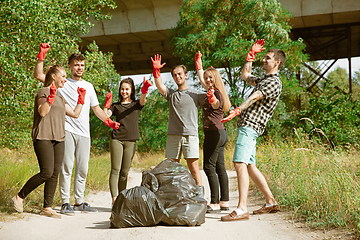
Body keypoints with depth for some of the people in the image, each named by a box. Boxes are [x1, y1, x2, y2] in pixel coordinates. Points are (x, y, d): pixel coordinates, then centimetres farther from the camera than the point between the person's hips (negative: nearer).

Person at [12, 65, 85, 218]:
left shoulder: (60, 98, 23)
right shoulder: (43, 92, -2)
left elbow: (75, 113, 25)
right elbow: (42, 112, -16)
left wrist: (81, 98, 20)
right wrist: (51, 96, -24)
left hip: (58, 139, 8)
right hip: (43, 137, -8)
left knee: (55, 174, 2)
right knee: (47, 173, -14)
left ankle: (47, 208, 7)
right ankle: (19, 197, 2)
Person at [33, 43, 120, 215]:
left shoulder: (88, 86, 19)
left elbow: (96, 108, 23)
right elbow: (38, 75, -1)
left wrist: (108, 121, 11)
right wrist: (42, 56, -10)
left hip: (84, 133, 4)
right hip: (67, 130, -4)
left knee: (83, 169, 7)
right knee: (67, 167, -8)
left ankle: (79, 201, 16)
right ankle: (65, 203, -2)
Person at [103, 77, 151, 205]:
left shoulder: (136, 104, 12)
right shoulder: (115, 106, 14)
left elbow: (142, 100, -11)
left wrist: (144, 91, -33)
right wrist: (107, 104, -16)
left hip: (131, 141, 0)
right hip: (116, 139, 0)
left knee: (125, 172, 5)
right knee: (115, 170, -10)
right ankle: (114, 199, -15)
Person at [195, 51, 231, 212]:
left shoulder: (217, 93, -13)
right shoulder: (213, 91, 14)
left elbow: (216, 105, -39)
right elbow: (201, 79, 34)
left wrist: (212, 99, -60)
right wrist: (198, 63, 41)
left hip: (214, 133, -10)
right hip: (220, 133, 10)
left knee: (209, 167, -9)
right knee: (220, 167, 10)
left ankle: (214, 203, -10)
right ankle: (224, 202, 14)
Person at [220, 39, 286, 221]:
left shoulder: (274, 82, -5)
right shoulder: (263, 80, 27)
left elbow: (255, 97, -22)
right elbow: (245, 75, 42)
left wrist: (237, 110, -36)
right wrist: (252, 54, 35)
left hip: (250, 126, -11)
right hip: (246, 125, 11)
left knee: (240, 164, -21)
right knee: (249, 166, 12)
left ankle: (242, 209, -26)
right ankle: (271, 203, 20)